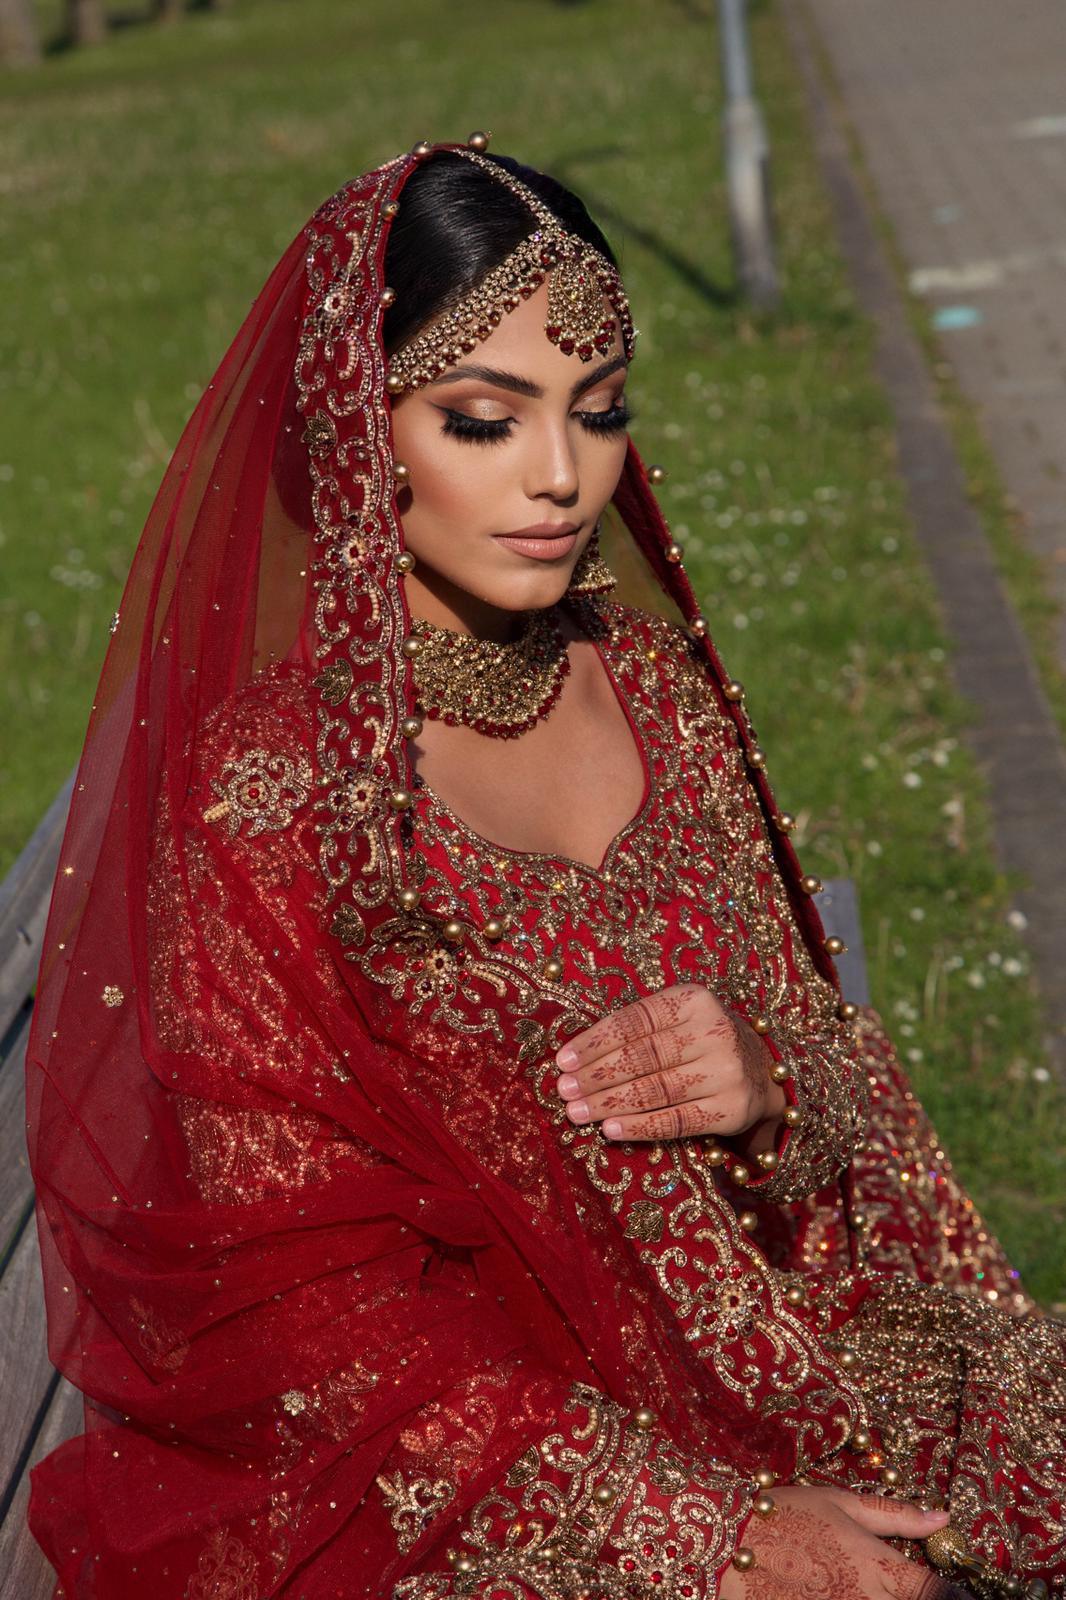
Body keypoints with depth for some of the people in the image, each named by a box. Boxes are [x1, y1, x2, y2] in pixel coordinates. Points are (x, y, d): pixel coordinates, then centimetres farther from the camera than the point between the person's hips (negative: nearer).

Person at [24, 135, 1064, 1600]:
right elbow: (313, 1312, -13)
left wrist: (766, 1091, -15)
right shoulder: (266, 800, -15)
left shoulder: (648, 682, 1)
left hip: (756, 1350, 5)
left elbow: (828, 1064, 9)